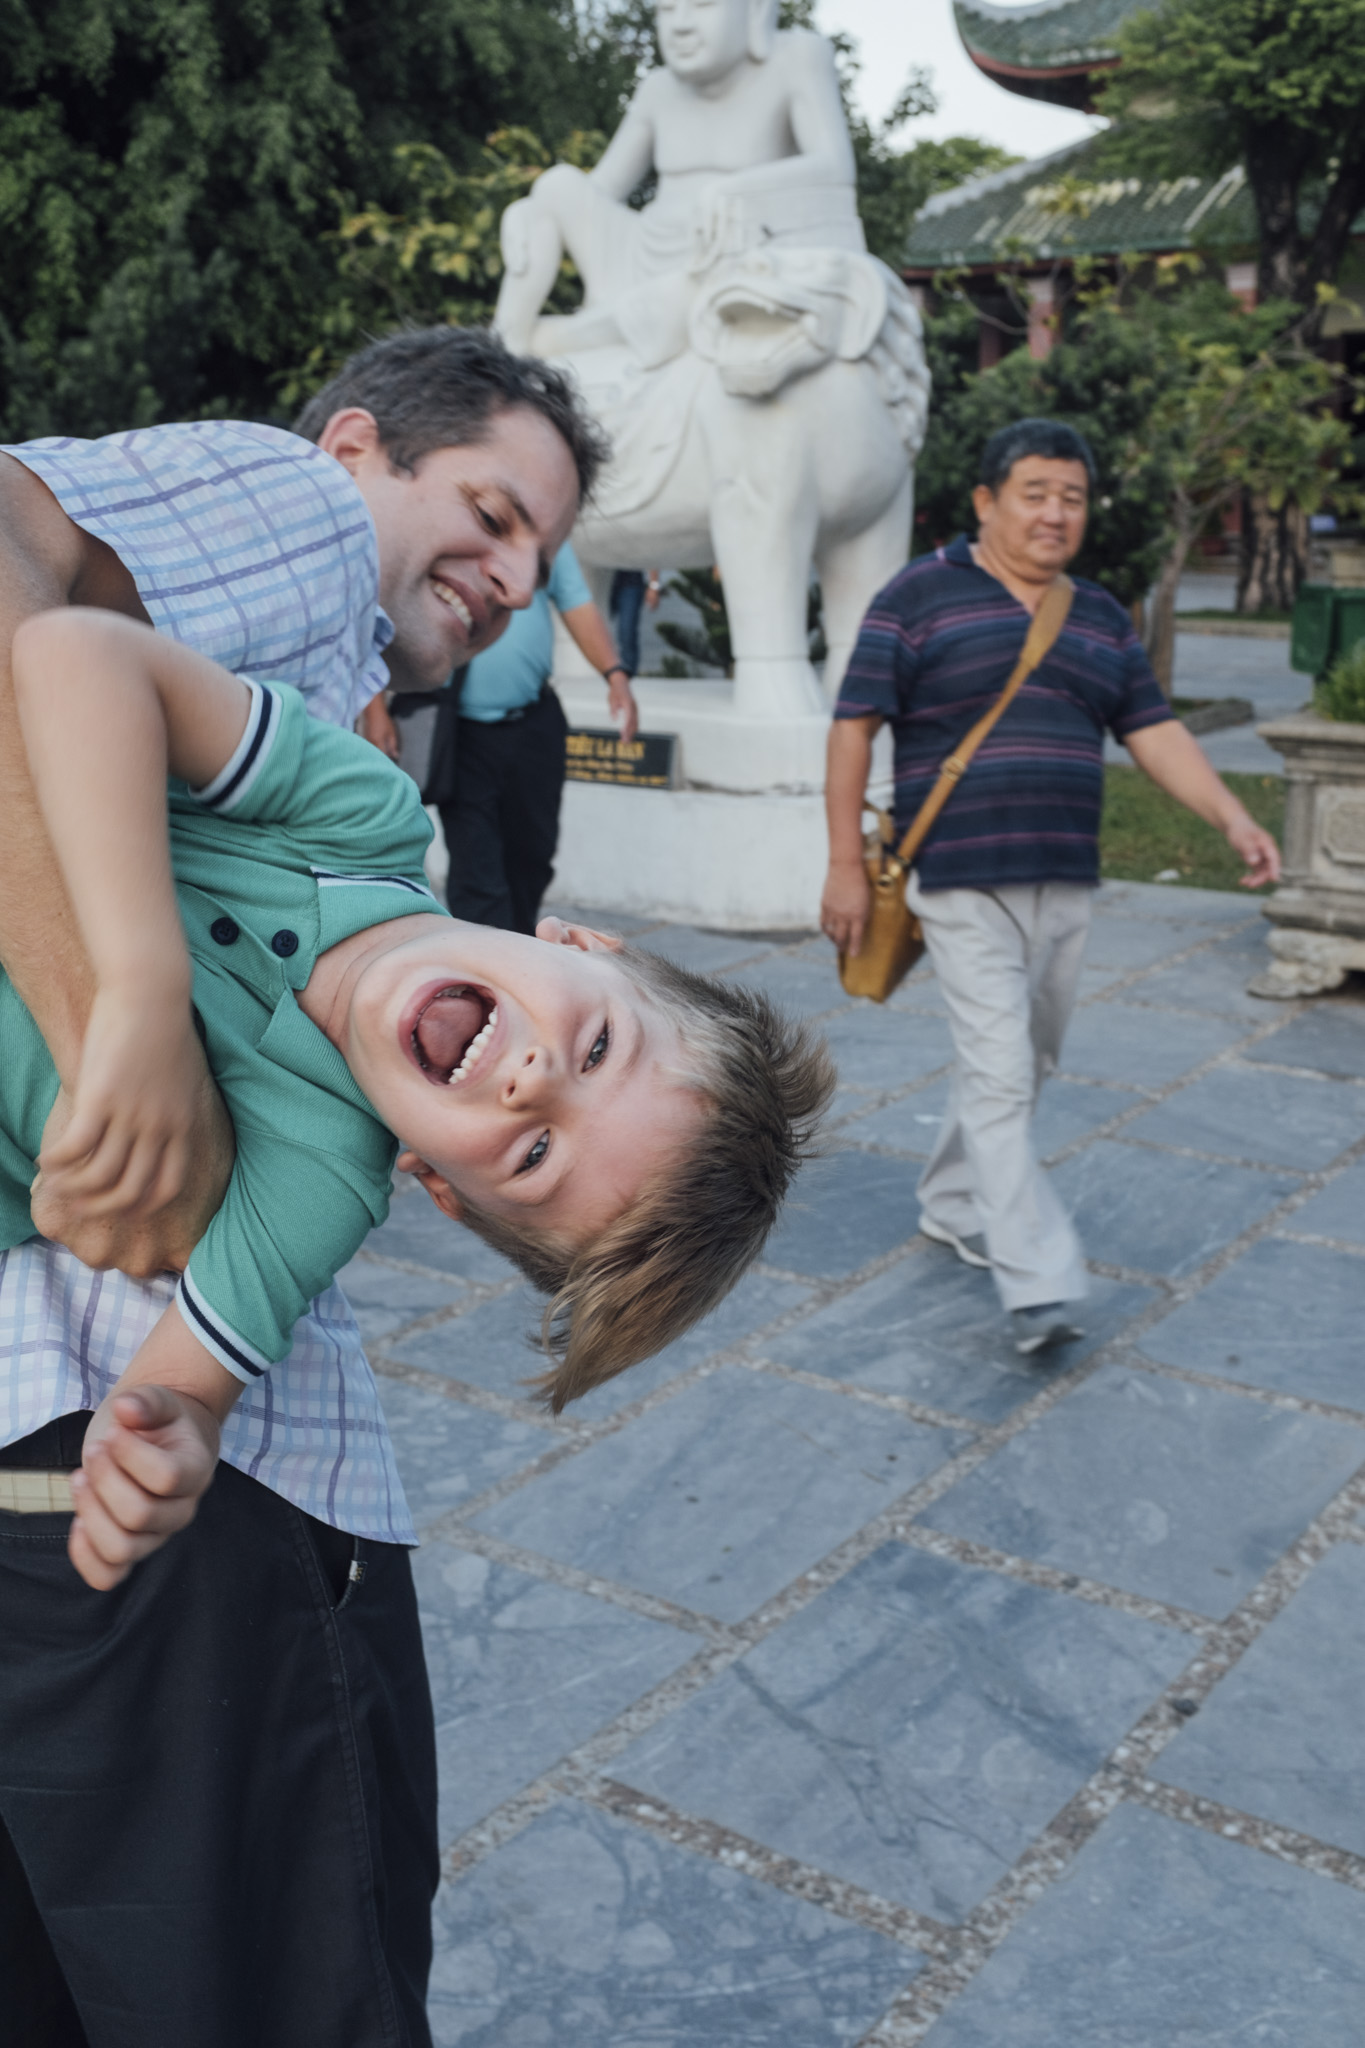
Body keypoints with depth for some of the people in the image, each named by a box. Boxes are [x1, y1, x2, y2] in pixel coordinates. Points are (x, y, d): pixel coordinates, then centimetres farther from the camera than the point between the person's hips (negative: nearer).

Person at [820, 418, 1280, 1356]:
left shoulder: (1100, 617, 13)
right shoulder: (921, 595, -3)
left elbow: (1156, 733, 10)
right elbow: (854, 727, -5)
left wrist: (1233, 817, -5)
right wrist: (846, 863, -10)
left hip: (1065, 882, 6)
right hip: (965, 884, -6)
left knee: (1025, 1064, 15)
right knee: (1000, 1073, -11)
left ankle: (953, 1206, 36)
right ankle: (1040, 1283, -10)